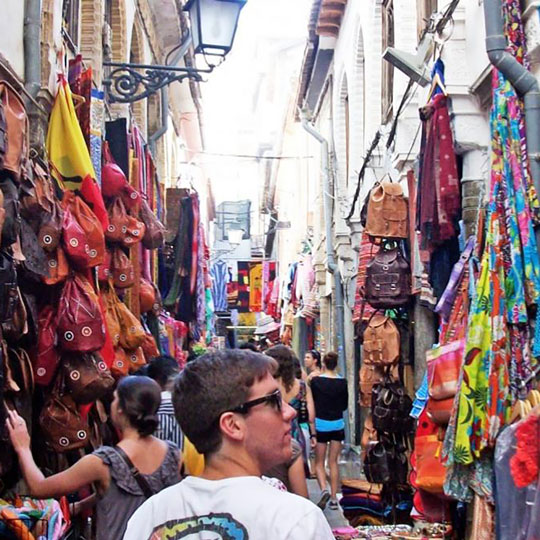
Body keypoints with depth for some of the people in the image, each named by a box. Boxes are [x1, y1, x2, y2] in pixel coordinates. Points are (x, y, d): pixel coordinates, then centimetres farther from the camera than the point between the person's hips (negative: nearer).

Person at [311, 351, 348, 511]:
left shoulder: (315, 381, -9)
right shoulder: (342, 382, -3)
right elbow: (345, 405, 5)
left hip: (320, 424, -2)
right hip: (337, 424, 2)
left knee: (319, 462, 8)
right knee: (333, 462, 11)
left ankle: (324, 490, -15)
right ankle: (334, 497, 9)